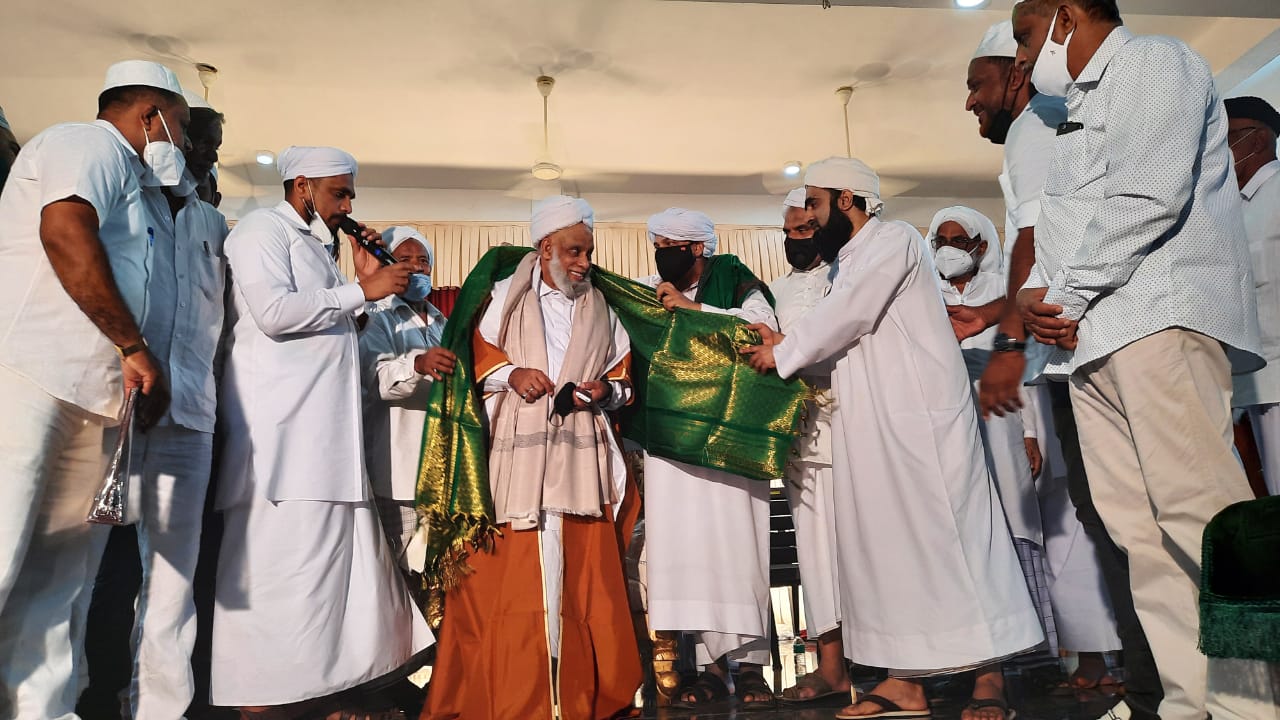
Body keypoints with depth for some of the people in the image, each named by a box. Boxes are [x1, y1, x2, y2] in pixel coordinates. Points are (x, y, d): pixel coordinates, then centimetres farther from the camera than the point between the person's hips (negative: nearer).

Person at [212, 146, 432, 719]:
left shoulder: (317, 245, 27)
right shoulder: (264, 229, 1)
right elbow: (274, 312, -16)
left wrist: (363, 281, 16)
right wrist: (362, 290, -10)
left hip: (326, 435, 9)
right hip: (281, 438, -9)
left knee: (334, 563, 6)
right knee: (281, 567, -8)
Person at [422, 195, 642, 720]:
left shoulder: (601, 308, 18)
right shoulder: (505, 297, 12)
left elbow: (625, 376, 17)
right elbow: (475, 352, 8)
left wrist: (605, 391, -4)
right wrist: (510, 373, -10)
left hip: (580, 451, 2)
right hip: (515, 449, -2)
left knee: (581, 567, -2)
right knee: (510, 568, -6)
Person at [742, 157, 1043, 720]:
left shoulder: (894, 239, -4)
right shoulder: (851, 262, 22)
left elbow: (845, 317, -14)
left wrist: (783, 353, -4)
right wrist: (785, 348, 5)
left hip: (921, 419, -9)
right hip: (871, 429, 9)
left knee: (947, 535, -5)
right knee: (886, 543, 5)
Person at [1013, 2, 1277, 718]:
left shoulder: (1154, 62, 6)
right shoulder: (1083, 111, 32)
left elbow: (1148, 196, -11)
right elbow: (1058, 230, 25)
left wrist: (1065, 295, -7)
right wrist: (1039, 298, 5)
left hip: (1161, 315, -8)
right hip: (1092, 336, 8)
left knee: (1198, 511, -14)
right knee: (1141, 530, 2)